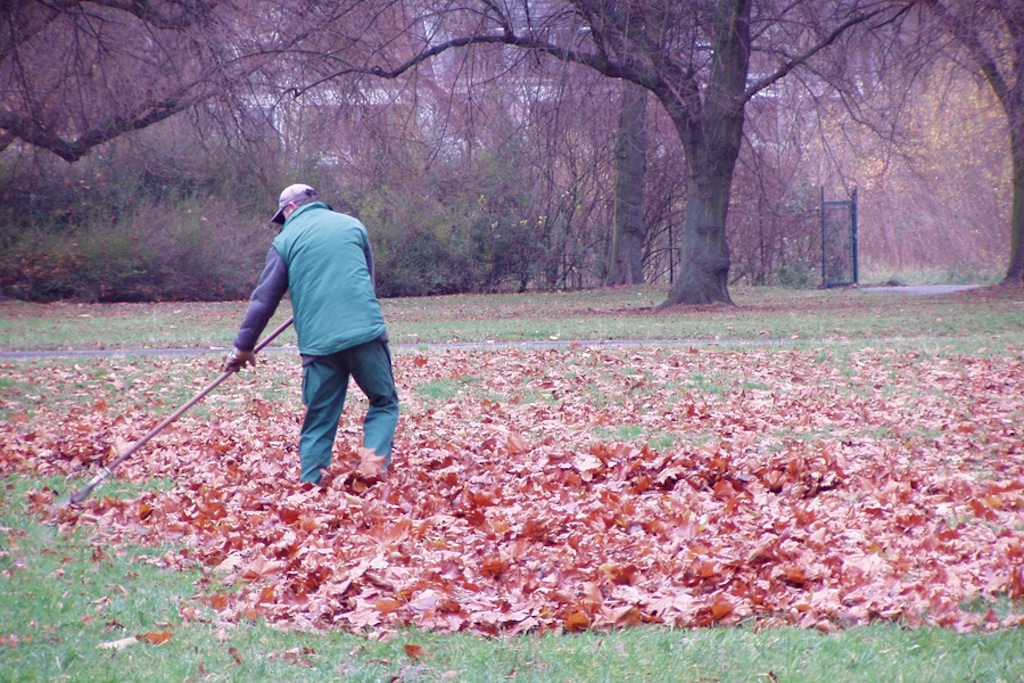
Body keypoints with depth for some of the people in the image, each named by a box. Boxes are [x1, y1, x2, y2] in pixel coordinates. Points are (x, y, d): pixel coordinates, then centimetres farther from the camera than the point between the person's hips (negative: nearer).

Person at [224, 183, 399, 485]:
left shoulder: (286, 240, 8)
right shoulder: (353, 225, 15)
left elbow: (264, 299, 7)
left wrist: (243, 346, 16)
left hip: (318, 343, 0)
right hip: (366, 332, 0)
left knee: (319, 421, 8)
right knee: (384, 404, 11)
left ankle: (310, 486, 5)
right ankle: (375, 461, -10)